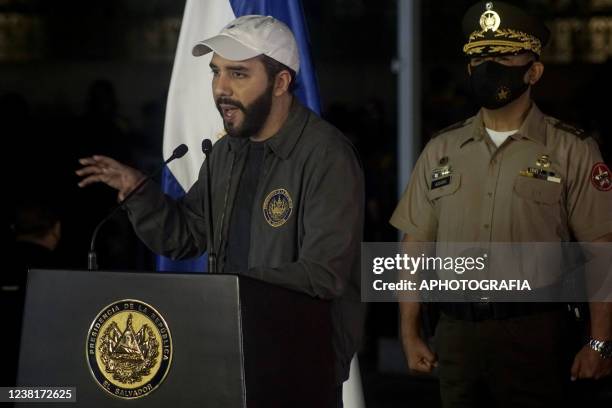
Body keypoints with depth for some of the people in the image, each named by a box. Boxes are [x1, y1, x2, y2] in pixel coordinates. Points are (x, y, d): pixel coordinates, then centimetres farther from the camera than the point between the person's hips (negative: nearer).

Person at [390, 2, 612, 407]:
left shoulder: (572, 152, -2)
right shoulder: (442, 151, 10)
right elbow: (416, 247, 13)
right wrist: (410, 333, 7)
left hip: (534, 334, -4)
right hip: (456, 332, 4)